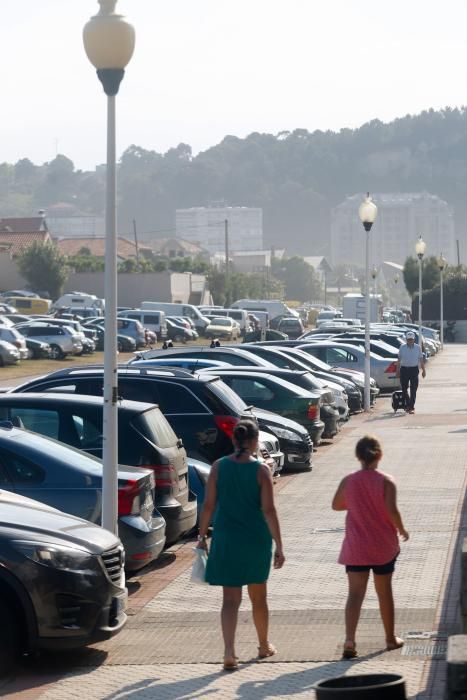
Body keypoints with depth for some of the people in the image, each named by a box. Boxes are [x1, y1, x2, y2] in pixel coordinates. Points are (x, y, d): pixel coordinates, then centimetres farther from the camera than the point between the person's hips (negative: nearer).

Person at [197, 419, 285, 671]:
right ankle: (264, 646, 34)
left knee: (230, 599, 2)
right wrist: (278, 546, -8)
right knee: (258, 596, 18)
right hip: (256, 540, -1)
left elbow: (209, 505, -2)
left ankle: (229, 652, -14)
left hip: (226, 539, 1)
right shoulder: (261, 470, -9)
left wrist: (202, 535, 9)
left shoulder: (219, 467, -3)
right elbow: (268, 510, -11)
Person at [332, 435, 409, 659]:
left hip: (356, 548, 1)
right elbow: (392, 510, -19)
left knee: (355, 593, 0)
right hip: (383, 547, -1)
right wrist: (401, 530, -2)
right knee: (384, 592, 14)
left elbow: (336, 505, 7)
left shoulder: (348, 481, -4)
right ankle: (391, 639, 26)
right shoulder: (386, 481, -11)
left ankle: (350, 640, -17)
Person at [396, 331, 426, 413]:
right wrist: (398, 370, 7)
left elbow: (421, 359, 8)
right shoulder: (402, 347, 3)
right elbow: (399, 360, 9)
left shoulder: (418, 347, 3)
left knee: (413, 389, -5)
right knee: (404, 389, 5)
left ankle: (411, 407, -3)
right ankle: (407, 405, 22)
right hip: (404, 369, 1)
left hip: (414, 369, -1)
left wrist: (423, 370, 6)